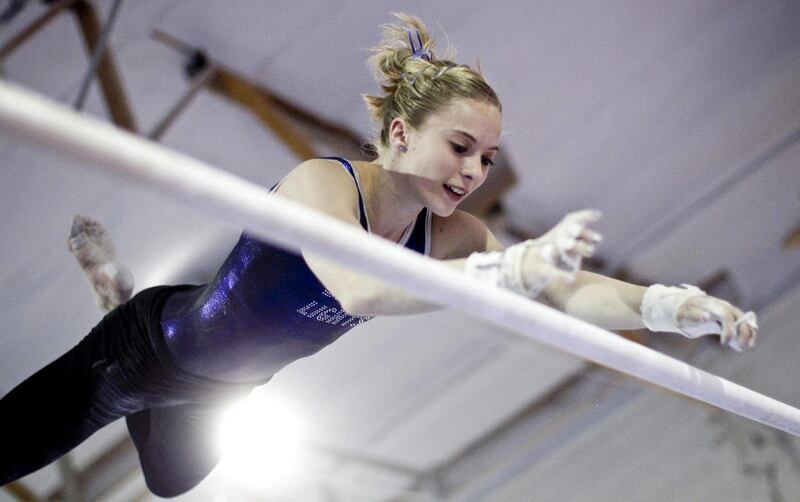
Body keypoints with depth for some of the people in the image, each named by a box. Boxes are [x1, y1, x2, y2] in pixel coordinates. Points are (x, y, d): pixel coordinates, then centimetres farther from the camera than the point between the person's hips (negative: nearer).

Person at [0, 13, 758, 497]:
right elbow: (360, 291, -55)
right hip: (150, 350, -6)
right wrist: (512, 269, -66)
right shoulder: (321, 183, -35)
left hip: (224, 388, 7)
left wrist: (667, 306, -43)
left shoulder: (449, 234, -17)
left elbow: (565, 290, -25)